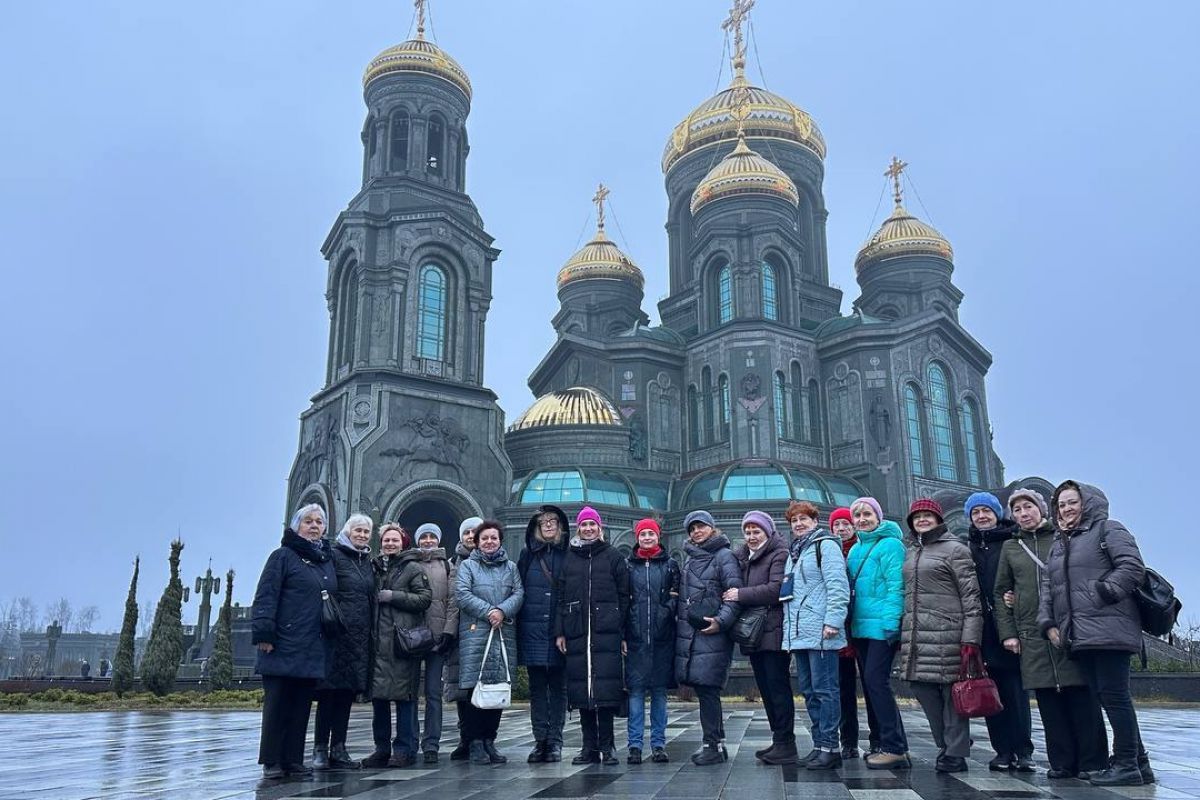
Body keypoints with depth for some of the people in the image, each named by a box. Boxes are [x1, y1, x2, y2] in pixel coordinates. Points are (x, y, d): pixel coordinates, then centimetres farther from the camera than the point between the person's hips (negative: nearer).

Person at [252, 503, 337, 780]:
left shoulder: (327, 560, 17)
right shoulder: (283, 556, -1)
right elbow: (265, 597, -8)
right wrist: (264, 634, -17)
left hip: (314, 648, 5)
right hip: (285, 645, -5)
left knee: (302, 705, 8)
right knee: (278, 703, -1)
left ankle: (293, 759, 14)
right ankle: (272, 762, 8)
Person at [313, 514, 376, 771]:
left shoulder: (367, 562, 18)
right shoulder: (334, 555, -2)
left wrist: (372, 632, 15)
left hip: (360, 635, 6)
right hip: (337, 633, -6)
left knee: (348, 691, 7)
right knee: (330, 690, -4)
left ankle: (338, 749, 11)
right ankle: (320, 748, 3)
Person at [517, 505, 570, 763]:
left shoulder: (569, 555, 3)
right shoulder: (528, 555, 9)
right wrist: (519, 629, 2)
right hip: (533, 632, 2)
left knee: (558, 687, 4)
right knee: (537, 688, 6)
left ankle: (555, 741, 10)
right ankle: (540, 740, 12)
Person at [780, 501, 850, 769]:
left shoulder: (825, 544, -5)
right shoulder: (794, 551, 21)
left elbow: (838, 585, -14)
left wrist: (833, 621, -21)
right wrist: (789, 626, 21)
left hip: (820, 632, -9)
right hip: (798, 633, 9)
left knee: (824, 689, -5)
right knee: (809, 691, 11)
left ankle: (829, 746, 0)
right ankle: (820, 744, 18)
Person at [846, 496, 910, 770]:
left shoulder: (890, 544, -6)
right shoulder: (854, 550, 16)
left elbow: (896, 587, -13)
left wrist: (890, 623, -20)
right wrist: (849, 623, 14)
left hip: (882, 627, -8)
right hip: (860, 628, 8)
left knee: (876, 682, -12)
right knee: (870, 684, 10)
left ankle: (895, 748, -6)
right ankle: (887, 744, 18)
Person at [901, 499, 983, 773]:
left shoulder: (955, 549, 0)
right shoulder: (911, 553, 19)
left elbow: (971, 596, -6)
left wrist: (971, 638, -13)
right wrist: (902, 633, 18)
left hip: (946, 634, -6)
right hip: (916, 636, 6)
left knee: (952, 693, -2)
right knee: (923, 689, 5)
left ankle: (955, 754, 8)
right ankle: (947, 745, 19)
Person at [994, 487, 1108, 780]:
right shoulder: (1010, 547, 15)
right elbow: (1000, 593, 15)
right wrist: (1007, 632, 6)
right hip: (1032, 635, 2)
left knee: (1083, 698, -1)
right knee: (1049, 701, 2)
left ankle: (1093, 762, 6)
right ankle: (1062, 762, 8)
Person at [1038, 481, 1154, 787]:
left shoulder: (1108, 529, 3)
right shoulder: (1058, 545, 25)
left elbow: (1133, 567, -10)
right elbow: (1047, 587, 19)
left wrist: (1102, 593, -15)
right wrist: (1048, 623, 8)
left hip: (1108, 631, -7)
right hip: (1077, 635, 7)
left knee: (1114, 695, -7)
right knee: (1104, 696, 7)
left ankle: (1127, 765, 0)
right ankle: (1138, 762, 15)